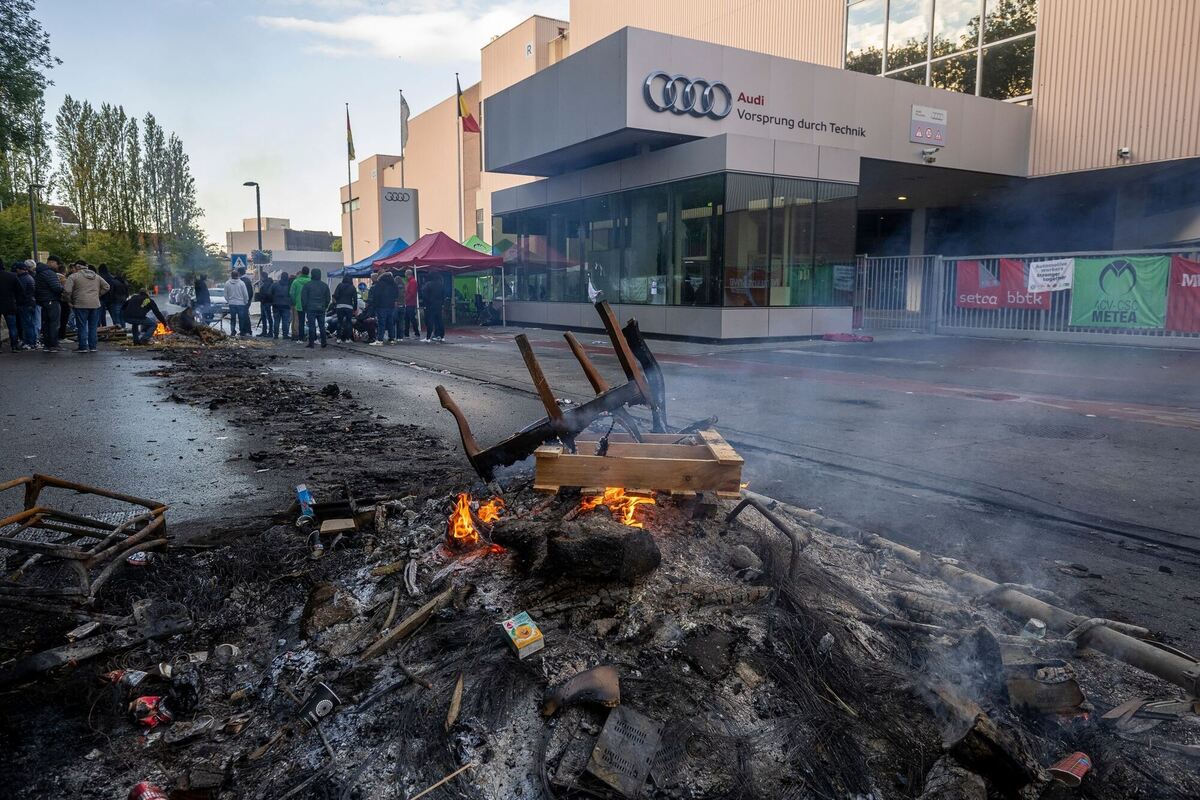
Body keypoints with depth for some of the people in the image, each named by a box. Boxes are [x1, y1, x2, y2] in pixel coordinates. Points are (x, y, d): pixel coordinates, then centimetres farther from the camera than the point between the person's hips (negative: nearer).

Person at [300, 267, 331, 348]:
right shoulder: (324, 285, 9)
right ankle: (323, 342, 7)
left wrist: (304, 308, 6)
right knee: (322, 326, 7)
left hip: (311, 308, -3)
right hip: (321, 309, 3)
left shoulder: (307, 285, -2)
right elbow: (328, 298, 13)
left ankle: (311, 343, -3)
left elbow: (303, 298, -2)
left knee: (312, 326, -3)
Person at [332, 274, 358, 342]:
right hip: (349, 306, 0)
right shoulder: (352, 287, 5)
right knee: (348, 322, 6)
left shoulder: (340, 285, 3)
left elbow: (335, 295, -6)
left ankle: (339, 338, 3)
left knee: (339, 322, 7)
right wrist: (355, 308, 9)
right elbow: (355, 298, 3)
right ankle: (348, 338, 3)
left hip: (340, 306, 0)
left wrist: (335, 302, 9)